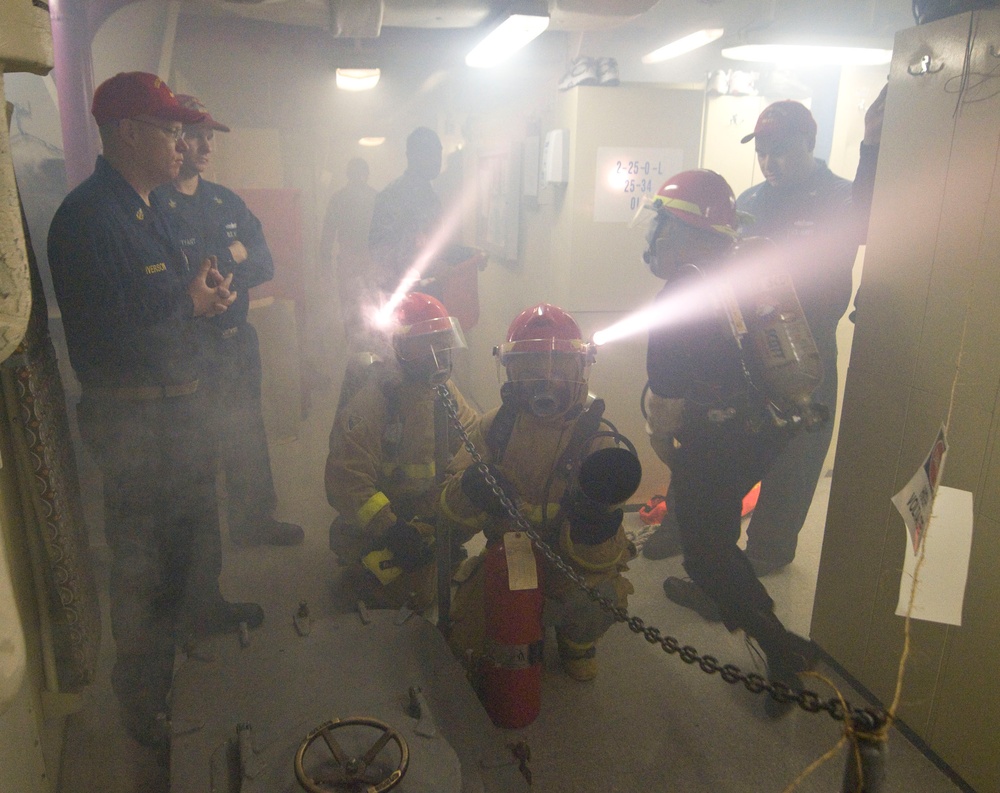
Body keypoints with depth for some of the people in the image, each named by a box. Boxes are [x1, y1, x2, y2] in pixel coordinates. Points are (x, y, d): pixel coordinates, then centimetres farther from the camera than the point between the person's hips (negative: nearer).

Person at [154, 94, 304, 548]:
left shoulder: (227, 202, 11)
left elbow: (264, 265, 4)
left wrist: (211, 269, -13)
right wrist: (231, 258, -13)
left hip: (238, 338, 7)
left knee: (247, 435, 19)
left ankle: (254, 520, 38)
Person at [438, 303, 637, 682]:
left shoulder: (594, 436, -17)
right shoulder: (494, 426, -8)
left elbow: (599, 559, -24)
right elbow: (453, 514, -13)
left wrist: (596, 526, -48)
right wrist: (469, 489, -37)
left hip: (569, 561, -3)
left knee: (597, 597, -33)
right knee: (468, 643, -7)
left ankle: (577, 638, 7)